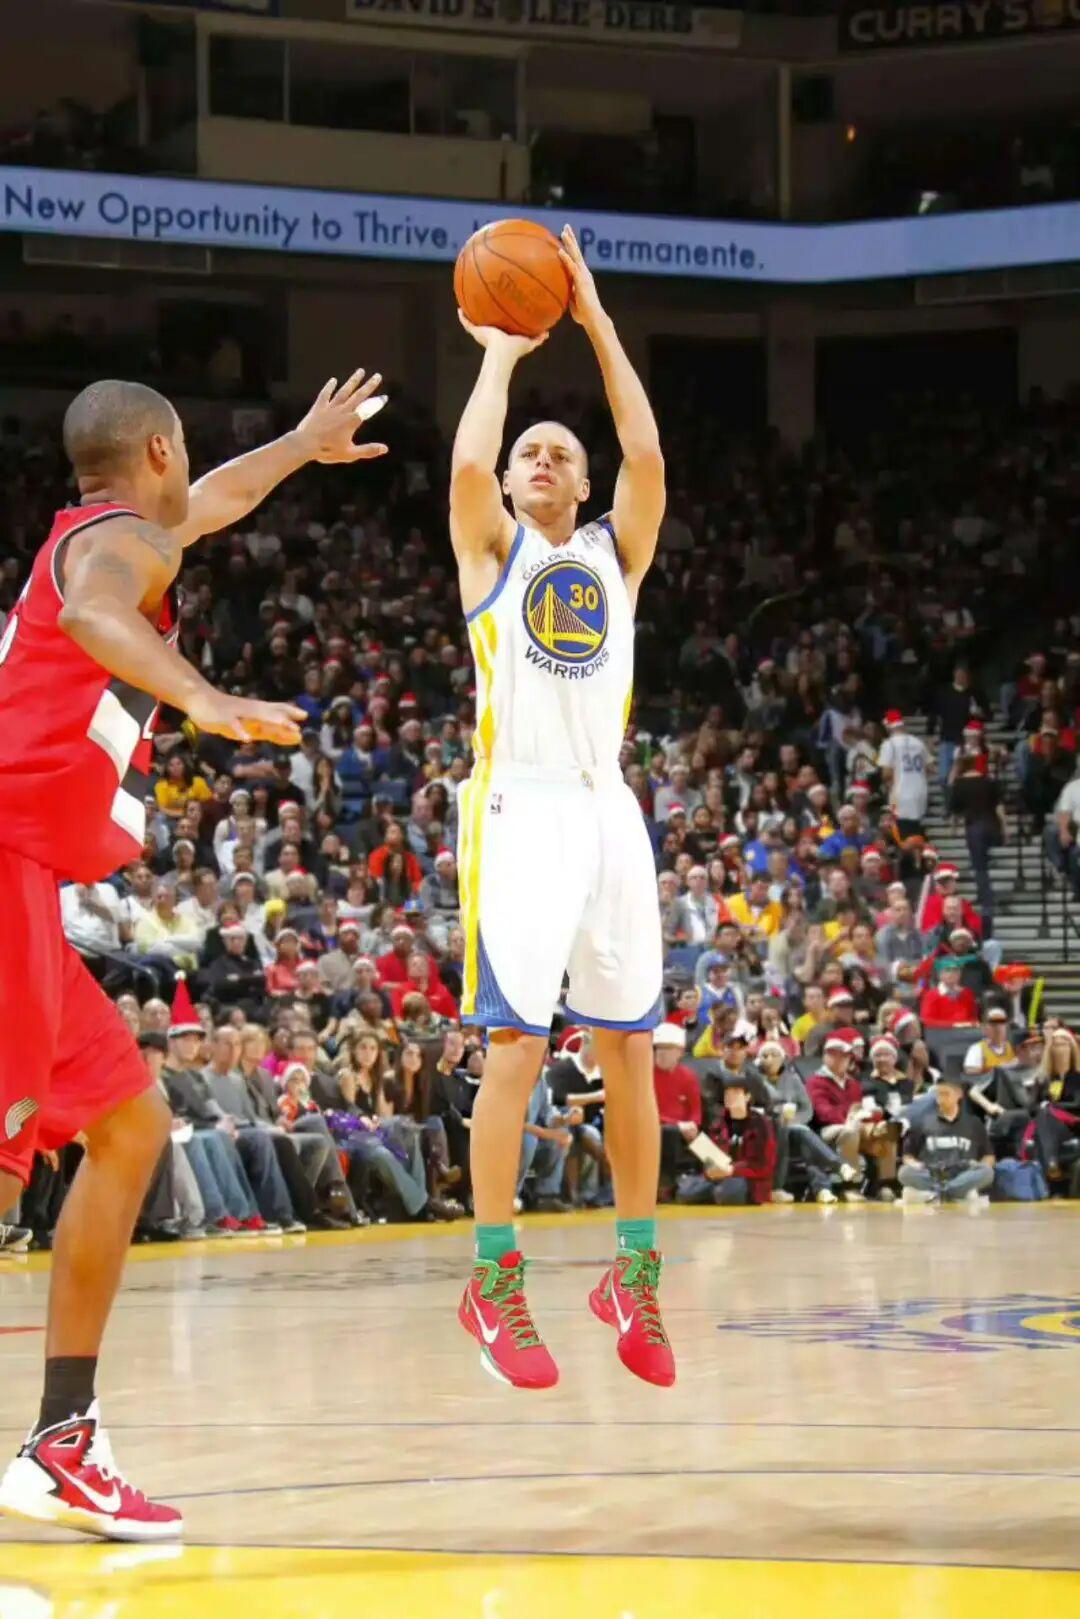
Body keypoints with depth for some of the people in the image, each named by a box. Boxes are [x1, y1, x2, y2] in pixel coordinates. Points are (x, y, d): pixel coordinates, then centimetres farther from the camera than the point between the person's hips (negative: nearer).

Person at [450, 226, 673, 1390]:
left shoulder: (615, 553, 16)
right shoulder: (492, 547, 9)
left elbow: (647, 452, 0)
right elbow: (466, 463, -12)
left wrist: (595, 323, 0)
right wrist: (503, 351, 1)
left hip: (607, 810, 4)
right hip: (519, 809, -4)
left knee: (629, 1045, 5)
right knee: (517, 1042, -11)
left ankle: (635, 1274, 13)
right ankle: (493, 1282, -7)